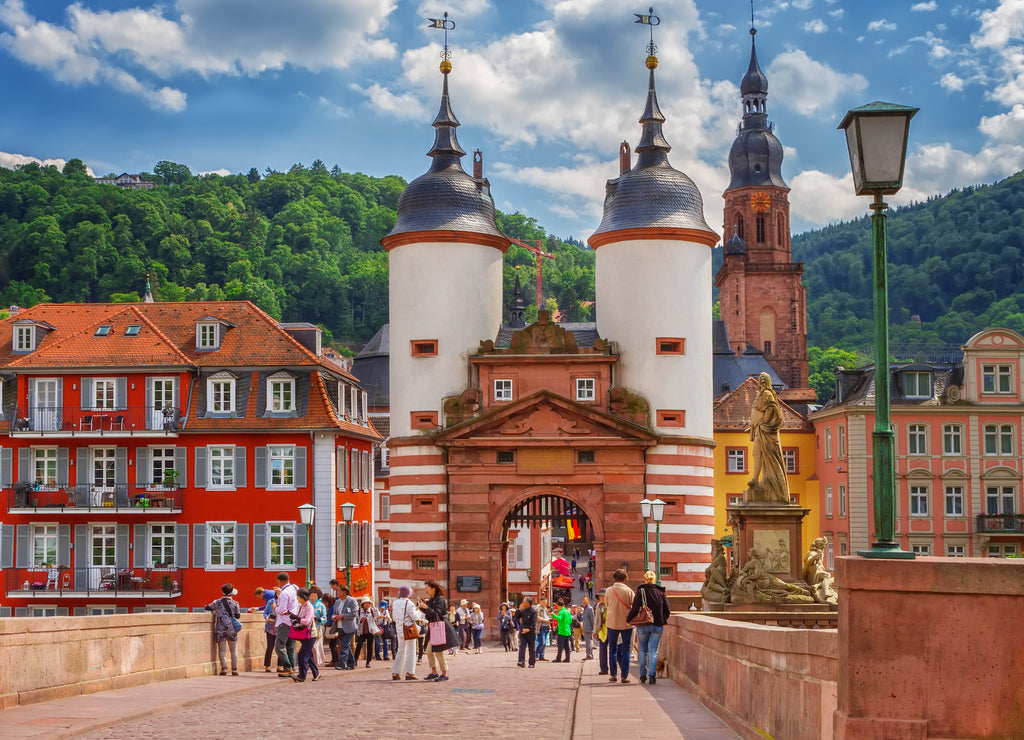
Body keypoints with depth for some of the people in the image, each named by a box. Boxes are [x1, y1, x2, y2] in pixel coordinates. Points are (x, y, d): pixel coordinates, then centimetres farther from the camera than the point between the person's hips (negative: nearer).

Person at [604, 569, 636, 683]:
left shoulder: (608, 591, -5)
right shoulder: (629, 591, -10)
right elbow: (634, 607, -4)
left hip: (612, 622, 1)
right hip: (626, 623, -1)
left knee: (612, 649, 12)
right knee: (625, 650, 5)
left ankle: (613, 675, 12)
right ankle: (624, 676, 1)